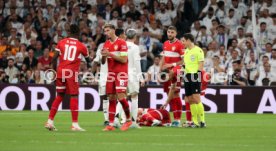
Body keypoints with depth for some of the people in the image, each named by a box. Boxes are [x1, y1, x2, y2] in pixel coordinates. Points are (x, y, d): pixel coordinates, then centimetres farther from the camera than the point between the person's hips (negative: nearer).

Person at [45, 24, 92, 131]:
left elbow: (54, 58, 2)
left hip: (61, 71, 4)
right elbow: (88, 60, 21)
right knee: (74, 97, 1)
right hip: (72, 72, -4)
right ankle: (75, 124, -4)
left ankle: (50, 121, 13)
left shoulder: (61, 42, 8)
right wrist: (88, 64, 44)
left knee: (59, 96, 14)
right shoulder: (81, 46, 4)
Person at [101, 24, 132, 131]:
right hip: (111, 73, 6)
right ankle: (111, 124, 3)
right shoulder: (106, 44, 12)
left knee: (121, 97, -14)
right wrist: (104, 56, -7)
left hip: (121, 73, -6)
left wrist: (110, 54, -17)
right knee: (111, 99, 3)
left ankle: (128, 120, 4)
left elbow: (124, 60, -14)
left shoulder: (121, 43, -8)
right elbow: (103, 62, 15)